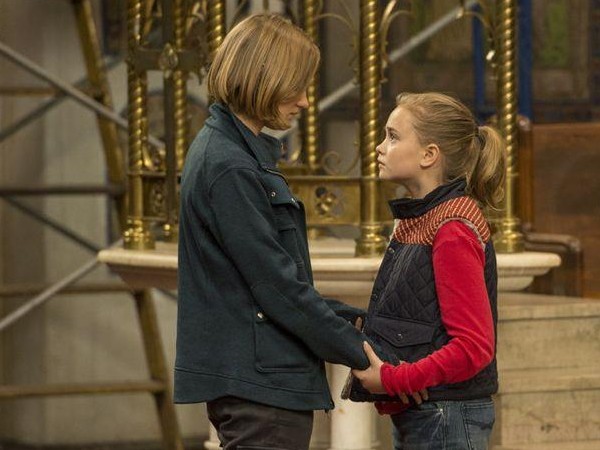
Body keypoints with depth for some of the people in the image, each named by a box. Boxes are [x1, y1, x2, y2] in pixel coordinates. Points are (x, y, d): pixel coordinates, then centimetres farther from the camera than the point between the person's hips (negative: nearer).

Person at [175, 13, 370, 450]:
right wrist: (358, 353, -10)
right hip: (260, 381, -10)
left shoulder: (238, 156, 16)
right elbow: (276, 284, -17)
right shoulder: (227, 169, -16)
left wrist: (352, 319, 11)